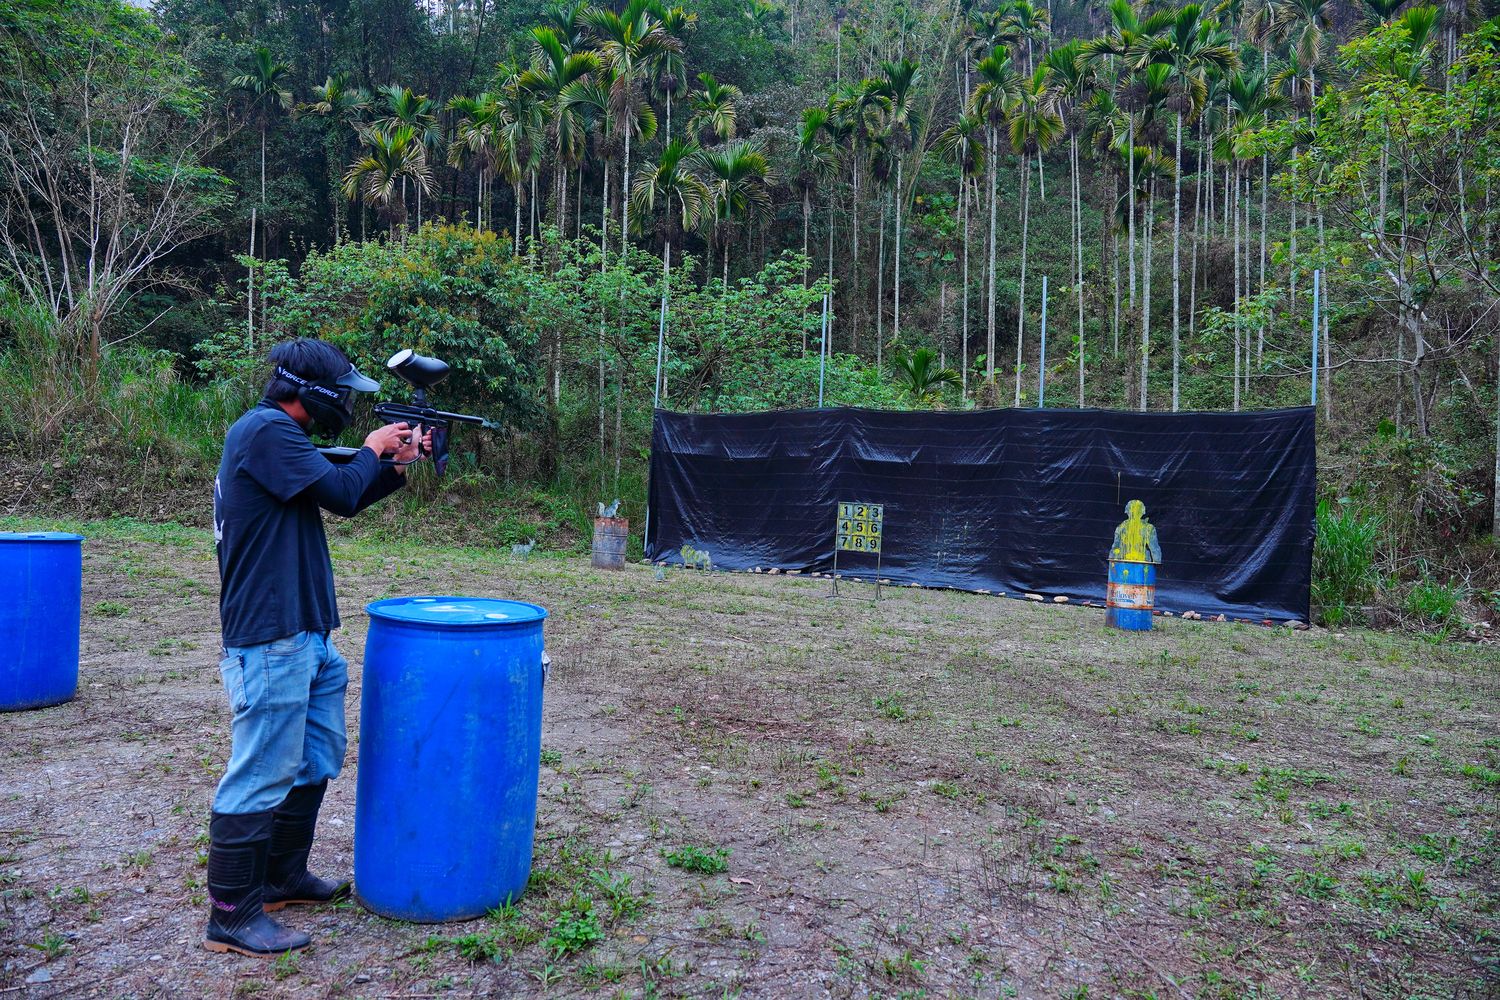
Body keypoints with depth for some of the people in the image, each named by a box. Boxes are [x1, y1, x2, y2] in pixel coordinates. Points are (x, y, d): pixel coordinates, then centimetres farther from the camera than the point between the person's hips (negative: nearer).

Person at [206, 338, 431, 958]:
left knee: (317, 757, 18)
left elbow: (340, 497, 23)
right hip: (270, 638, -11)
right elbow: (340, 494, -18)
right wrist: (373, 449, -1)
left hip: (305, 635, 11)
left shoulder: (276, 435, 17)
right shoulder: (266, 430, -15)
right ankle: (232, 915, 9)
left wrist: (396, 467, 12)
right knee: (263, 773, -3)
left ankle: (284, 877, 31)